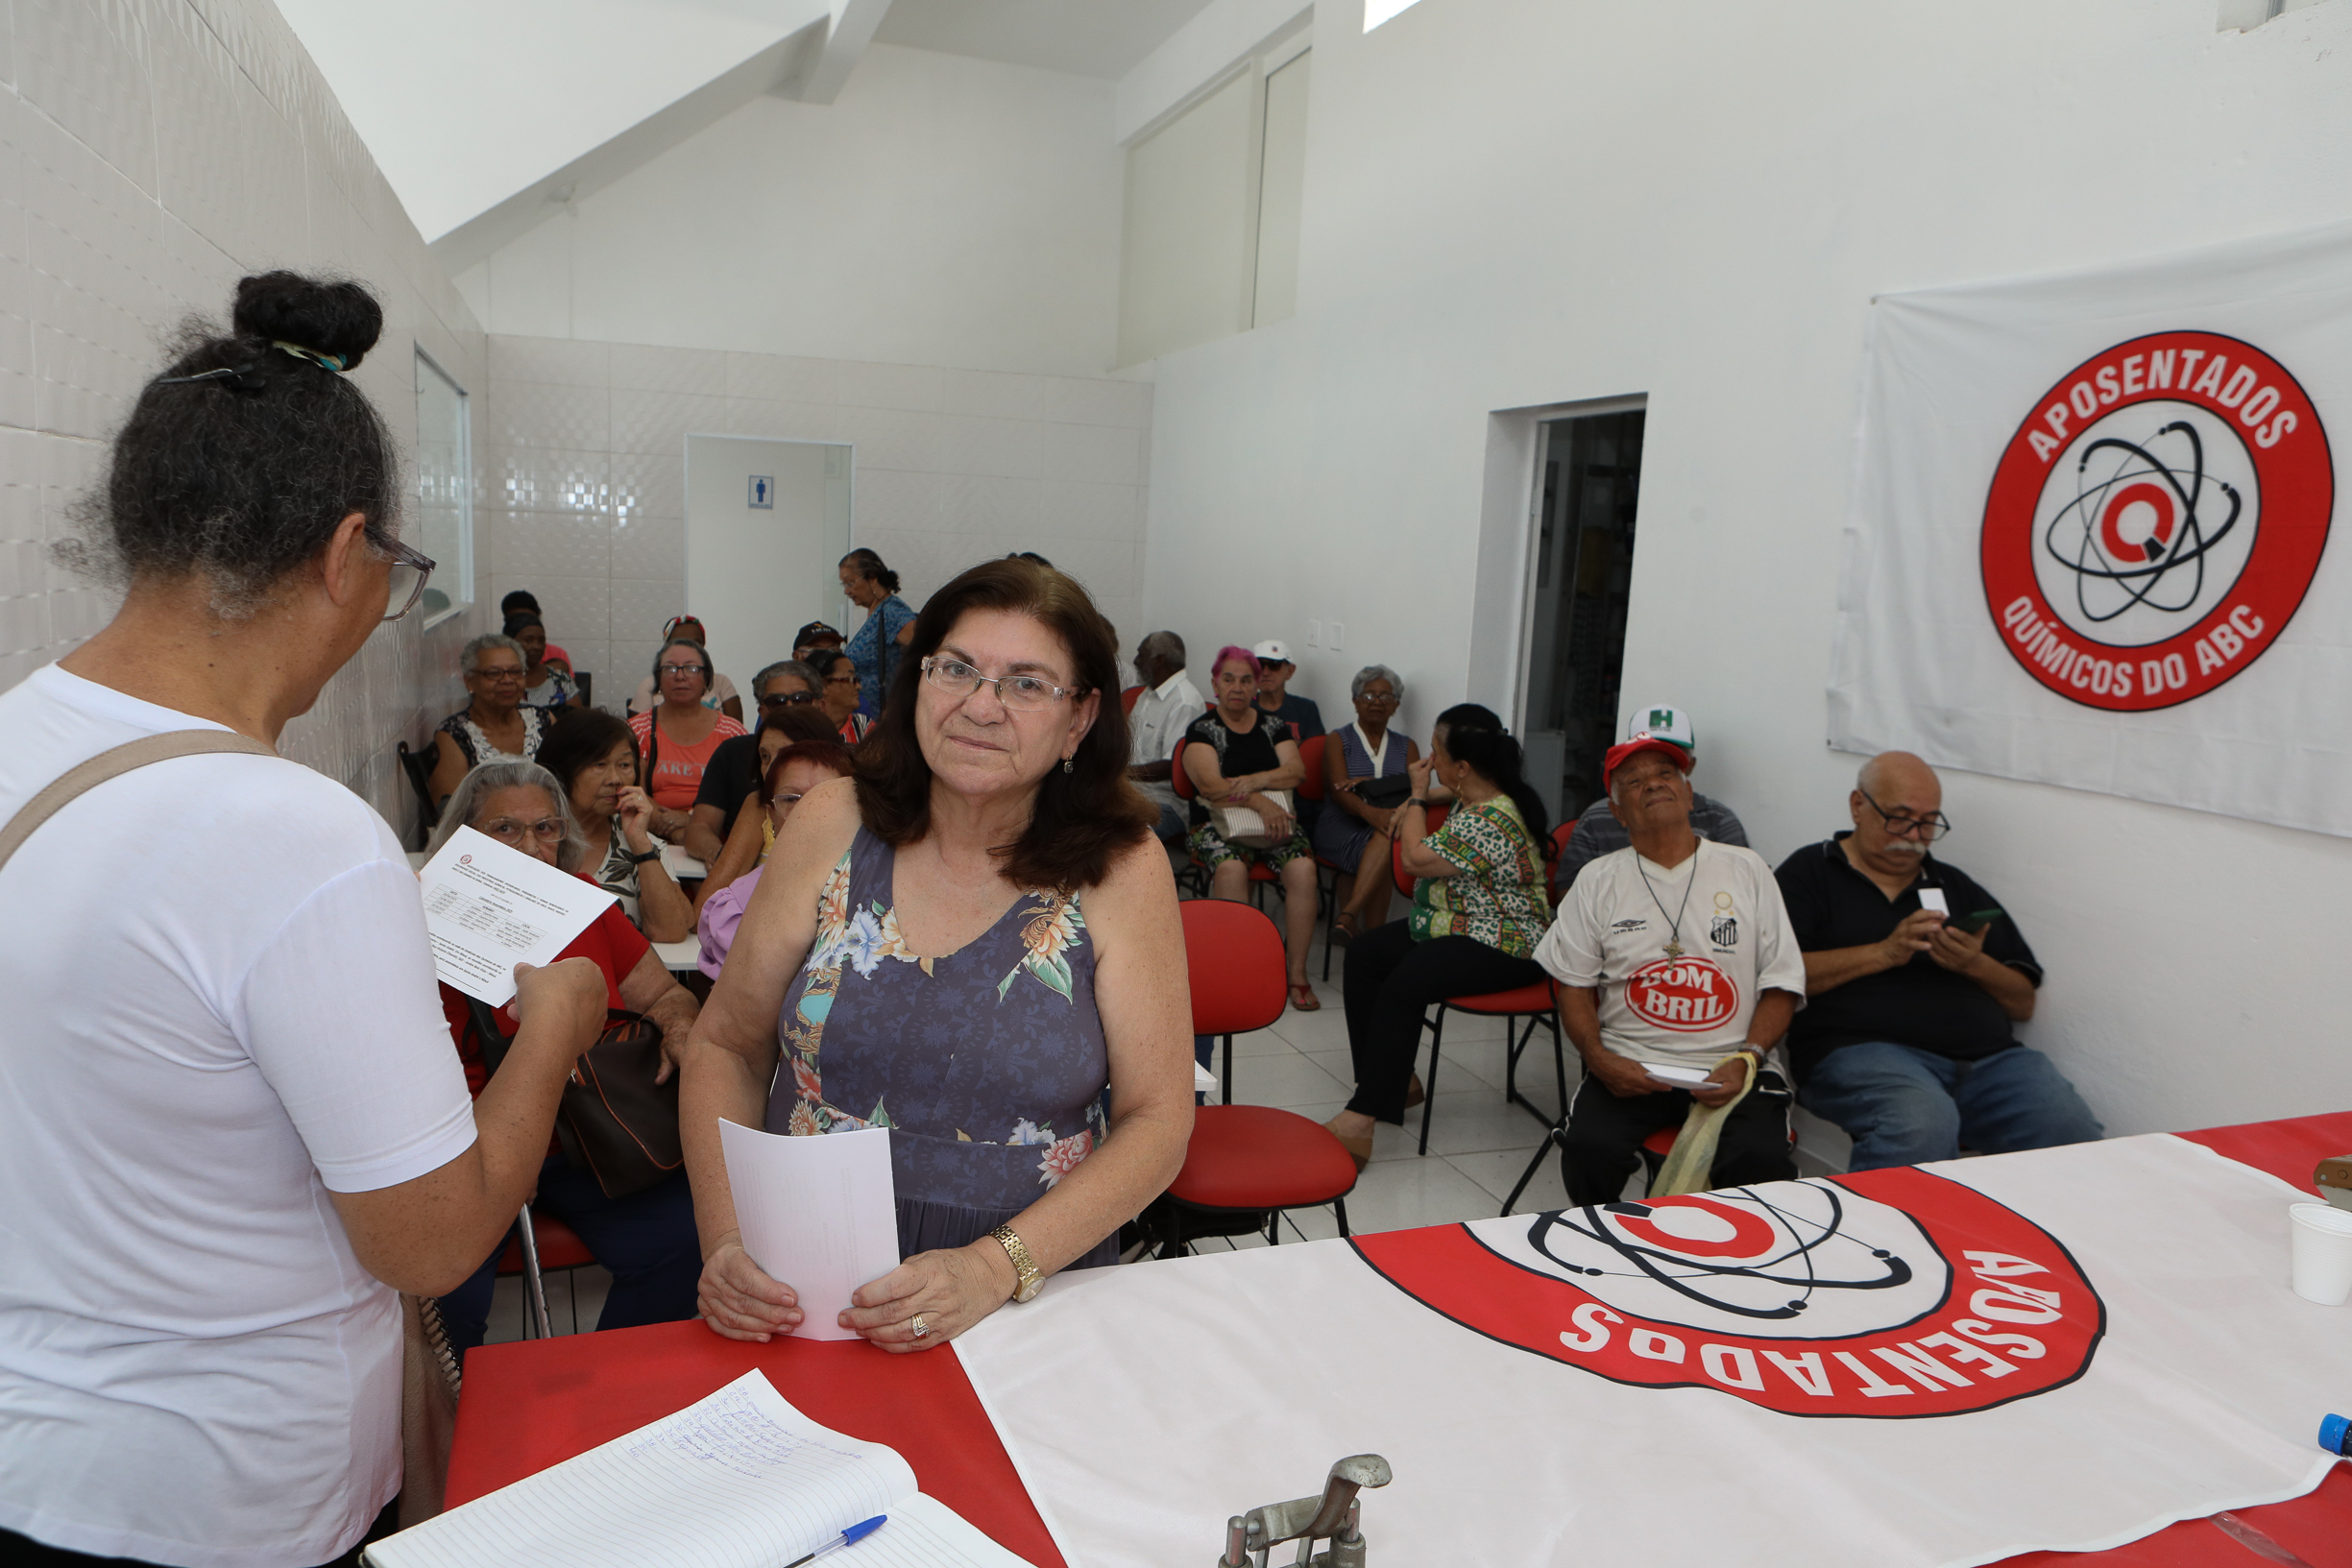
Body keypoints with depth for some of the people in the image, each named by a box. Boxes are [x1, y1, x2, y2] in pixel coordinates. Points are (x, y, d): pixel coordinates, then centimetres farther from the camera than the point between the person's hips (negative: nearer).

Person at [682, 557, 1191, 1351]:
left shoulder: (1121, 868, -5)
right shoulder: (834, 825, 0)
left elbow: (1158, 1121, -5)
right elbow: (725, 1047, 6)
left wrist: (995, 1268, -17)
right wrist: (726, 1243, -8)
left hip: (1029, 1298, -1)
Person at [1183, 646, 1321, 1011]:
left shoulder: (1274, 725, 16)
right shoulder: (1201, 730, 4)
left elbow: (1296, 771, 2)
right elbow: (1210, 785, -10)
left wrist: (1256, 780, -16)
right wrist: (1260, 802, -21)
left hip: (1276, 821, 3)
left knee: (1303, 869, -27)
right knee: (1231, 868, -35)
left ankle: (1297, 973, -21)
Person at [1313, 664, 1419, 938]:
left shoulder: (1406, 746, 22)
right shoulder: (1339, 740, 12)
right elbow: (1339, 791, -7)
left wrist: (1367, 782, -14)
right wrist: (1370, 812, -29)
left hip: (1387, 822, 2)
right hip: (1341, 825, -2)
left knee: (1389, 835, -36)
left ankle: (1348, 916, -40)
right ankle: (1374, 937, -35)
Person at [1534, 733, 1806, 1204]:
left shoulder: (1747, 870, 10)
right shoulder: (1598, 880, 9)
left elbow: (1781, 985, 8)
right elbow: (1575, 988, 9)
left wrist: (1746, 1059, -9)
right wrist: (1600, 1060, -10)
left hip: (1731, 1067, 0)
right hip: (1630, 1066, 0)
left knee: (1760, 1159, -29)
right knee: (1591, 1149, -29)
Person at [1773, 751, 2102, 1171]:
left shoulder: (1957, 886, 26)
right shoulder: (1810, 873, 11)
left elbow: (2023, 1003, 23)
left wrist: (1975, 965, 2)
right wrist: (1884, 953, -7)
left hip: (1988, 1056, 5)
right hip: (1865, 1048, -5)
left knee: (2076, 1136, -23)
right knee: (1923, 1128, -36)